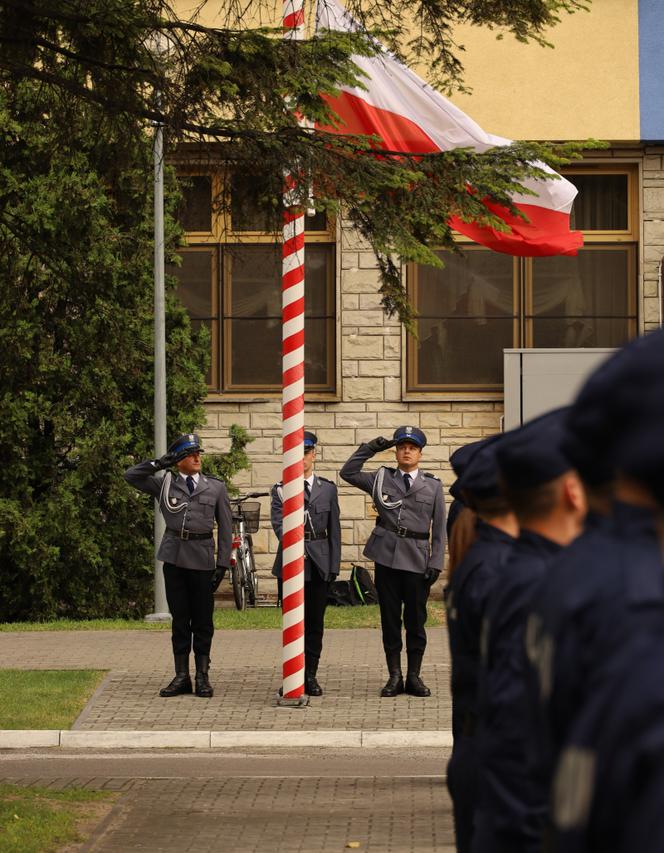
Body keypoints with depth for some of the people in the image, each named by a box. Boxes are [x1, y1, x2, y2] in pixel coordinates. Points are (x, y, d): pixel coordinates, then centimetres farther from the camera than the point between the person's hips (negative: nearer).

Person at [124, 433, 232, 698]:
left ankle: (203, 676, 10)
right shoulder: (164, 484, 7)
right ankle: (181, 677, 10)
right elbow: (130, 475, 0)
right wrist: (160, 464, -6)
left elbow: (225, 527, 5)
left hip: (202, 558, -1)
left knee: (202, 619, 3)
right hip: (174, 557, 1)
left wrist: (223, 564, -2)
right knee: (180, 618, 5)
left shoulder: (215, 487, 5)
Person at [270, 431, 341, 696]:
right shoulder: (280, 490, 3)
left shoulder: (328, 489, 9)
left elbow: (334, 530, 9)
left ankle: (310, 675, 10)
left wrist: (334, 565, 3)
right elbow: (279, 524, -10)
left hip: (319, 563, 1)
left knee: (315, 621, 4)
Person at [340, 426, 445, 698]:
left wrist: (436, 563, -2)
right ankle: (394, 676, 8)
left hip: (417, 560, -1)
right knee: (390, 618, 3)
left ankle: (414, 676, 10)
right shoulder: (381, 479, 10)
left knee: (416, 619, 2)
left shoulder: (433, 486, 8)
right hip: (386, 556, 1)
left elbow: (439, 529, 6)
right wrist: (369, 449, 3)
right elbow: (348, 473, 12)